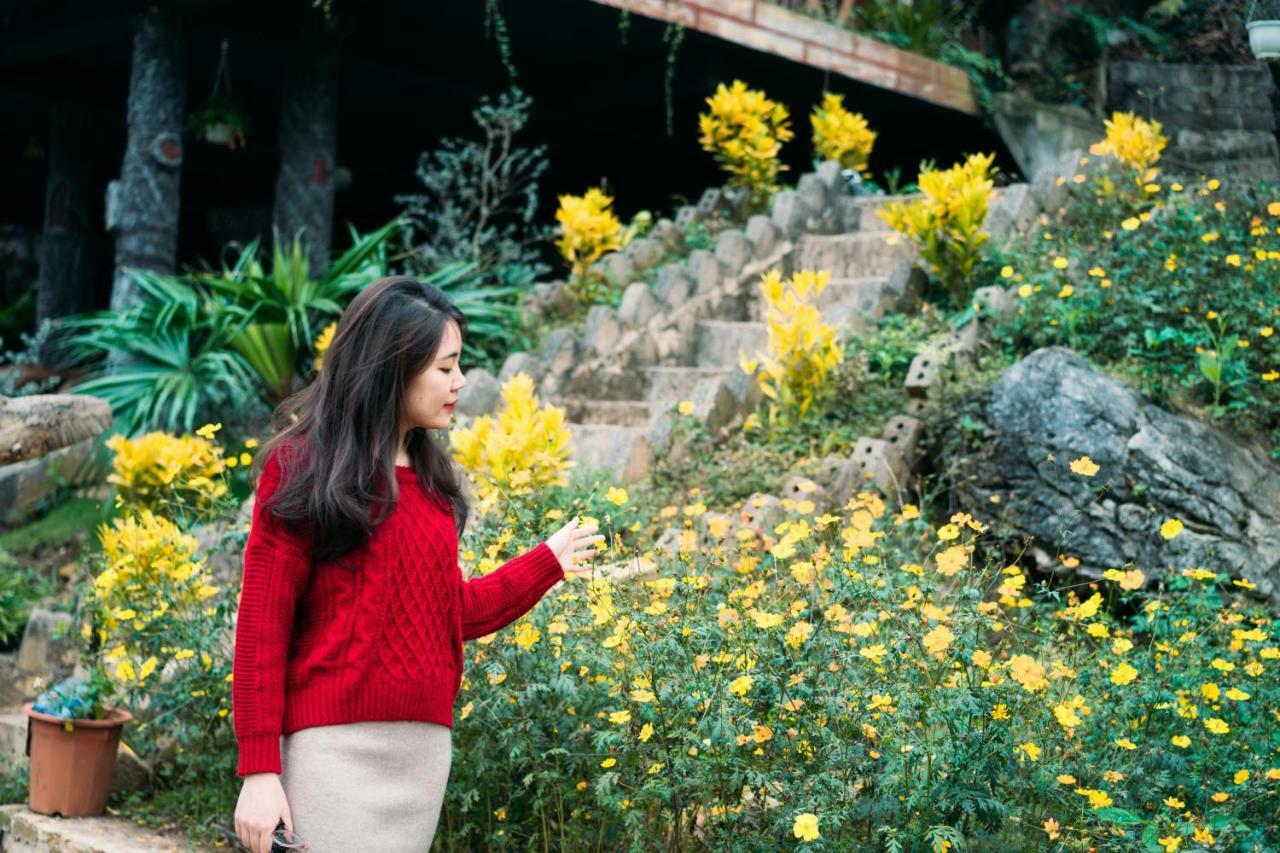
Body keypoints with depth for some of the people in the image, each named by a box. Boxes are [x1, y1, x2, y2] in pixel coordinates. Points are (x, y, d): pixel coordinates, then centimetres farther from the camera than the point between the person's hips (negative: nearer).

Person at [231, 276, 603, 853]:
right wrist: (257, 770, -11)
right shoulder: (301, 467, -3)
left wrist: (547, 562, 22)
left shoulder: (430, 478, 14)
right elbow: (262, 624, -6)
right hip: (336, 744, -6)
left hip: (425, 746, 6)